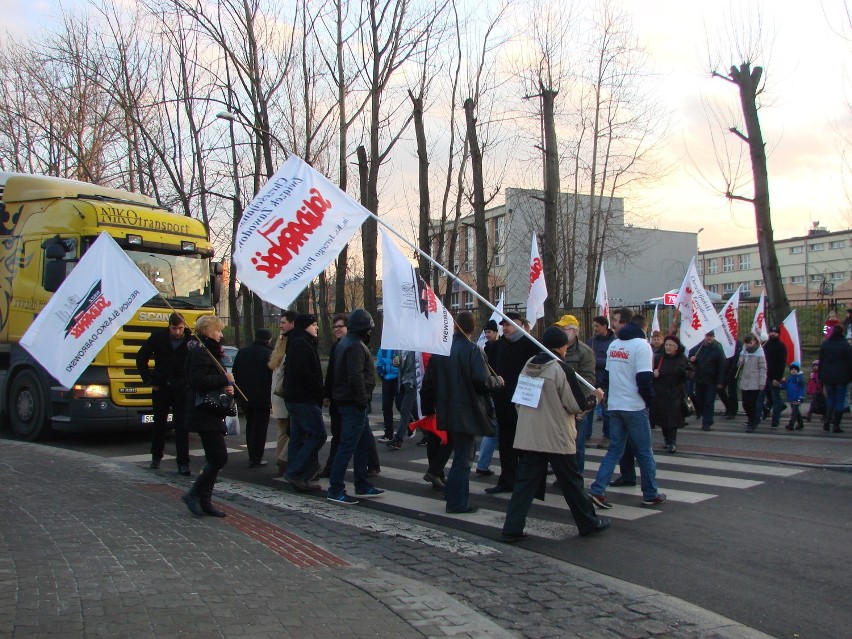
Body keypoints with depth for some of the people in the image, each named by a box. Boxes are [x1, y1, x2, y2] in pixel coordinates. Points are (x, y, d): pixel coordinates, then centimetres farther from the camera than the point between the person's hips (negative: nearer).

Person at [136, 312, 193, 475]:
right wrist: (149, 380, 2)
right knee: (159, 424, 15)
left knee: (182, 427, -4)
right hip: (161, 388, 2)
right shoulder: (158, 337, -3)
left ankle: (183, 464, -2)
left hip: (181, 390, -2)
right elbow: (141, 358, 6)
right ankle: (156, 457, 32)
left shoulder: (192, 341, -9)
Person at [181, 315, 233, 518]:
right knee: (219, 457, -12)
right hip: (205, 414, -11)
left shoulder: (211, 352, 20)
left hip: (212, 414, 11)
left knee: (214, 459, 11)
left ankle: (204, 501, 16)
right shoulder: (200, 352, -13)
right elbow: (198, 380, -25)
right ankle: (194, 494, -2)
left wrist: (227, 387, 2)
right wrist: (225, 380, -16)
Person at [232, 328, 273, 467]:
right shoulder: (269, 354, -12)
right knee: (259, 427, 1)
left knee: (250, 425, 20)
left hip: (244, 397, 6)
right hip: (262, 397, -6)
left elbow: (234, 373, 10)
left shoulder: (242, 352, 7)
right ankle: (256, 459, 1)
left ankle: (252, 455, 26)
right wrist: (272, 398, -10)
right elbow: (273, 376, -15)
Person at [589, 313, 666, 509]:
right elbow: (644, 377, -17)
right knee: (644, 451, 6)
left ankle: (598, 490, -1)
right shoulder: (641, 345, -10)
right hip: (634, 406, -6)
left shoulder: (613, 345, 11)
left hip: (614, 405, 6)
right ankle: (650, 494, 15)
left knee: (614, 450, 10)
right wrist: (650, 400, -4)